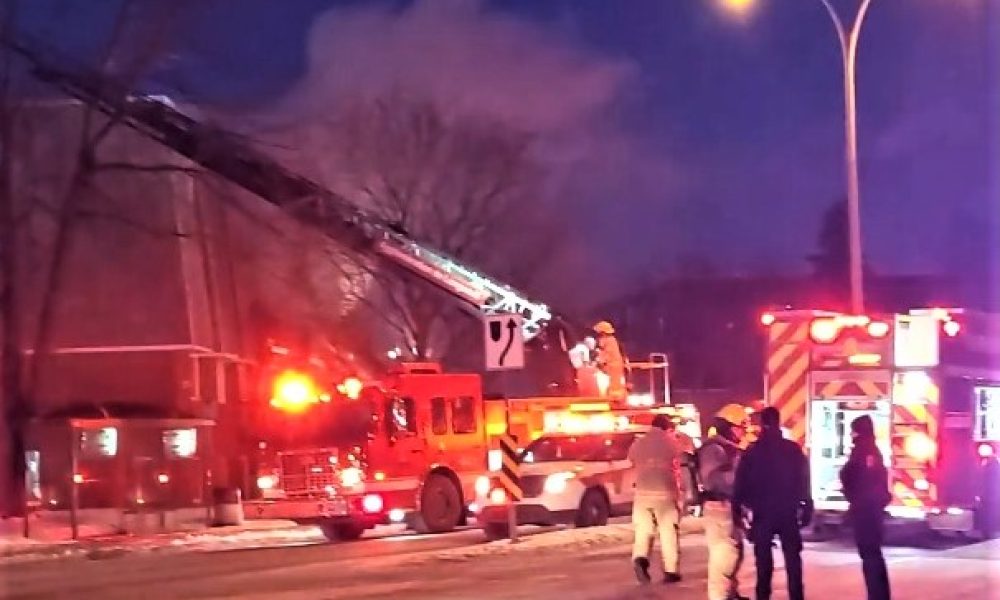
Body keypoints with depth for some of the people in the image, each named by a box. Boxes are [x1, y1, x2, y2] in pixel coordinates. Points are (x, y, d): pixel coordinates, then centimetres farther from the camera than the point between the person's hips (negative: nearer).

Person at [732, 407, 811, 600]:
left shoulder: (752, 451, -2)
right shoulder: (793, 449, -2)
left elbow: (741, 484, -2)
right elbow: (803, 481, -2)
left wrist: (738, 509, 3)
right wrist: (806, 507, 3)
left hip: (762, 513, 0)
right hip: (788, 512, 0)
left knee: (764, 561, 5)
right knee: (793, 560, 6)